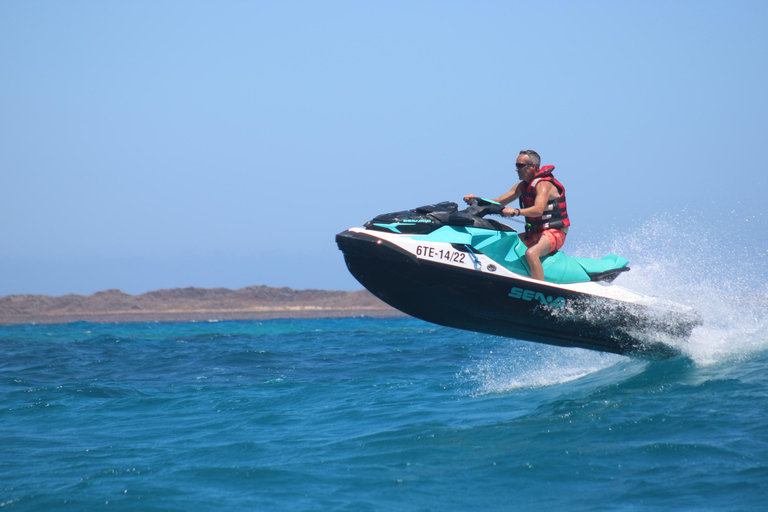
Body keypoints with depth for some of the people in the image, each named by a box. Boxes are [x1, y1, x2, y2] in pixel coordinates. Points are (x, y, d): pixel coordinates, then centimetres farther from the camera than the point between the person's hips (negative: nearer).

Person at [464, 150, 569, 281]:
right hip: (534, 233, 10)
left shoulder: (544, 184, -16)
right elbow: (498, 202, 12)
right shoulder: (522, 186, 12)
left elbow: (538, 210, -33)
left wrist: (516, 211, -48)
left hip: (554, 232, -9)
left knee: (531, 253, -36)